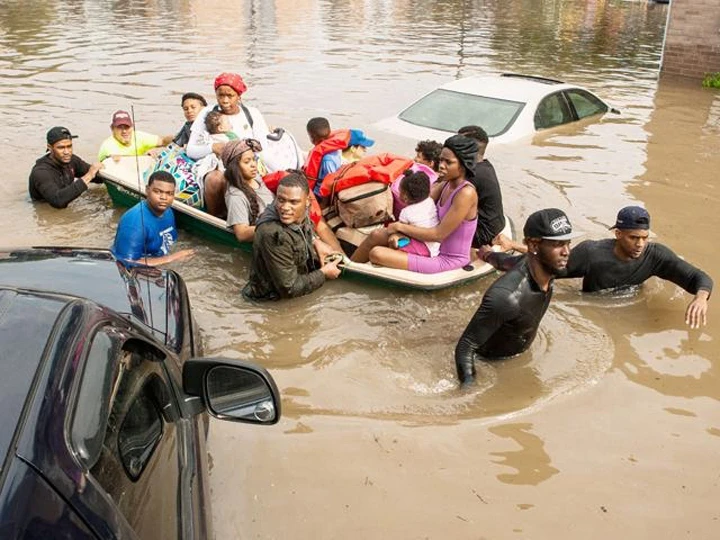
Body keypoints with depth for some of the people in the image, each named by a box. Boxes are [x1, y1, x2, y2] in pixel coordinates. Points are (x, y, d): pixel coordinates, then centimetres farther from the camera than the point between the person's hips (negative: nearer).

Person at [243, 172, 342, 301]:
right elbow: (289, 289, -27)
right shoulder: (273, 235, -33)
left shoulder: (301, 215, -11)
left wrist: (316, 242, 0)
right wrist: (323, 274, -15)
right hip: (274, 301, -8)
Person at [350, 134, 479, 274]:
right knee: (376, 236, 2)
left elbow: (438, 234, -25)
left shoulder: (466, 193, -24)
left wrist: (400, 226, -16)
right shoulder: (446, 185, 3)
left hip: (447, 259, -8)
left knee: (376, 254, -13)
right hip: (435, 247, 8)